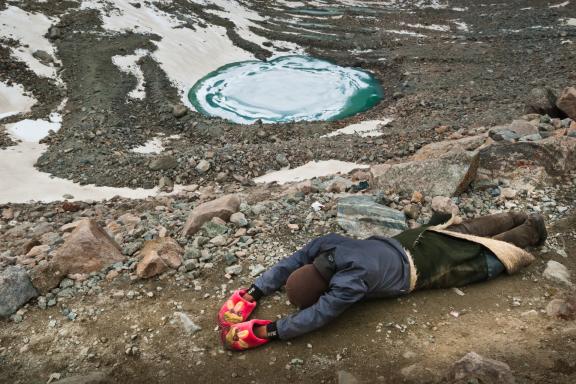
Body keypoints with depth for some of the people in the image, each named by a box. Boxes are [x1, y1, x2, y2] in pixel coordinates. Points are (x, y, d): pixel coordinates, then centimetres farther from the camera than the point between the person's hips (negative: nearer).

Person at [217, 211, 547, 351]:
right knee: (474, 231, 27)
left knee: (487, 254, 19)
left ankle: (532, 229, 41)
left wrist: (266, 331, -45)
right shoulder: (326, 244, -22)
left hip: (425, 264, -6)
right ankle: (519, 219, 48)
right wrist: (253, 293, -19)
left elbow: (315, 317, -44)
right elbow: (289, 264, -11)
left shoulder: (353, 279, -43)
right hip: (408, 241, 6)